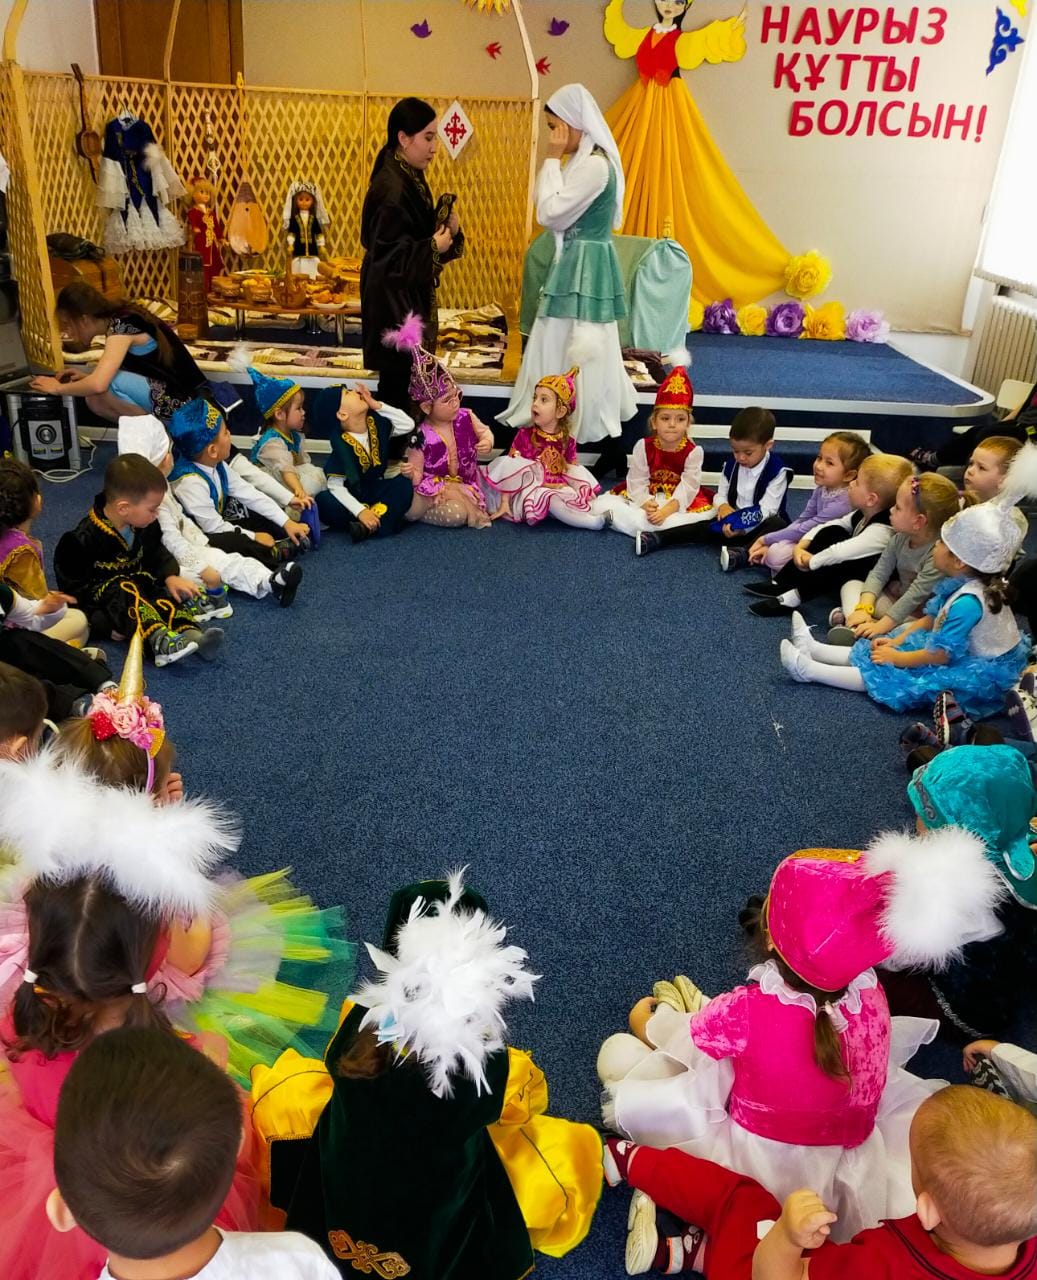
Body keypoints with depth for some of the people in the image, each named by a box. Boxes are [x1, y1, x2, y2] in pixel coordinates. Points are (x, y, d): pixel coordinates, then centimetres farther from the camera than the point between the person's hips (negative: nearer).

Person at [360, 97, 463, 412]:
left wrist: (448, 230, -2)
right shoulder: (390, 188, -20)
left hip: (412, 295, 9)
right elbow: (385, 256, -23)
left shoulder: (411, 177, 8)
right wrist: (433, 247, -19)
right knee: (397, 377, -1)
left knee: (409, 374, 15)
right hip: (393, 299, -9)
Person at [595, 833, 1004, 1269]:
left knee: (618, 1052, 4)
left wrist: (647, 1018, 14)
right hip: (841, 1177, 4)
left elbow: (662, 1037, -11)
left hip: (754, 1166, -3)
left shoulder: (746, 1011, -30)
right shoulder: (871, 998, -18)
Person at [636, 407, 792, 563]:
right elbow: (720, 495, 8)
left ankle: (744, 553, -53)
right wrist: (723, 506, -18)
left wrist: (742, 527, -33)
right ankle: (657, 538, -28)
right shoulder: (731, 465, 1)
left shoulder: (777, 471, -16)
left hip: (760, 526, -4)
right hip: (734, 520, 4)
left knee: (778, 526, -36)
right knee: (705, 526, -18)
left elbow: (767, 509, -20)